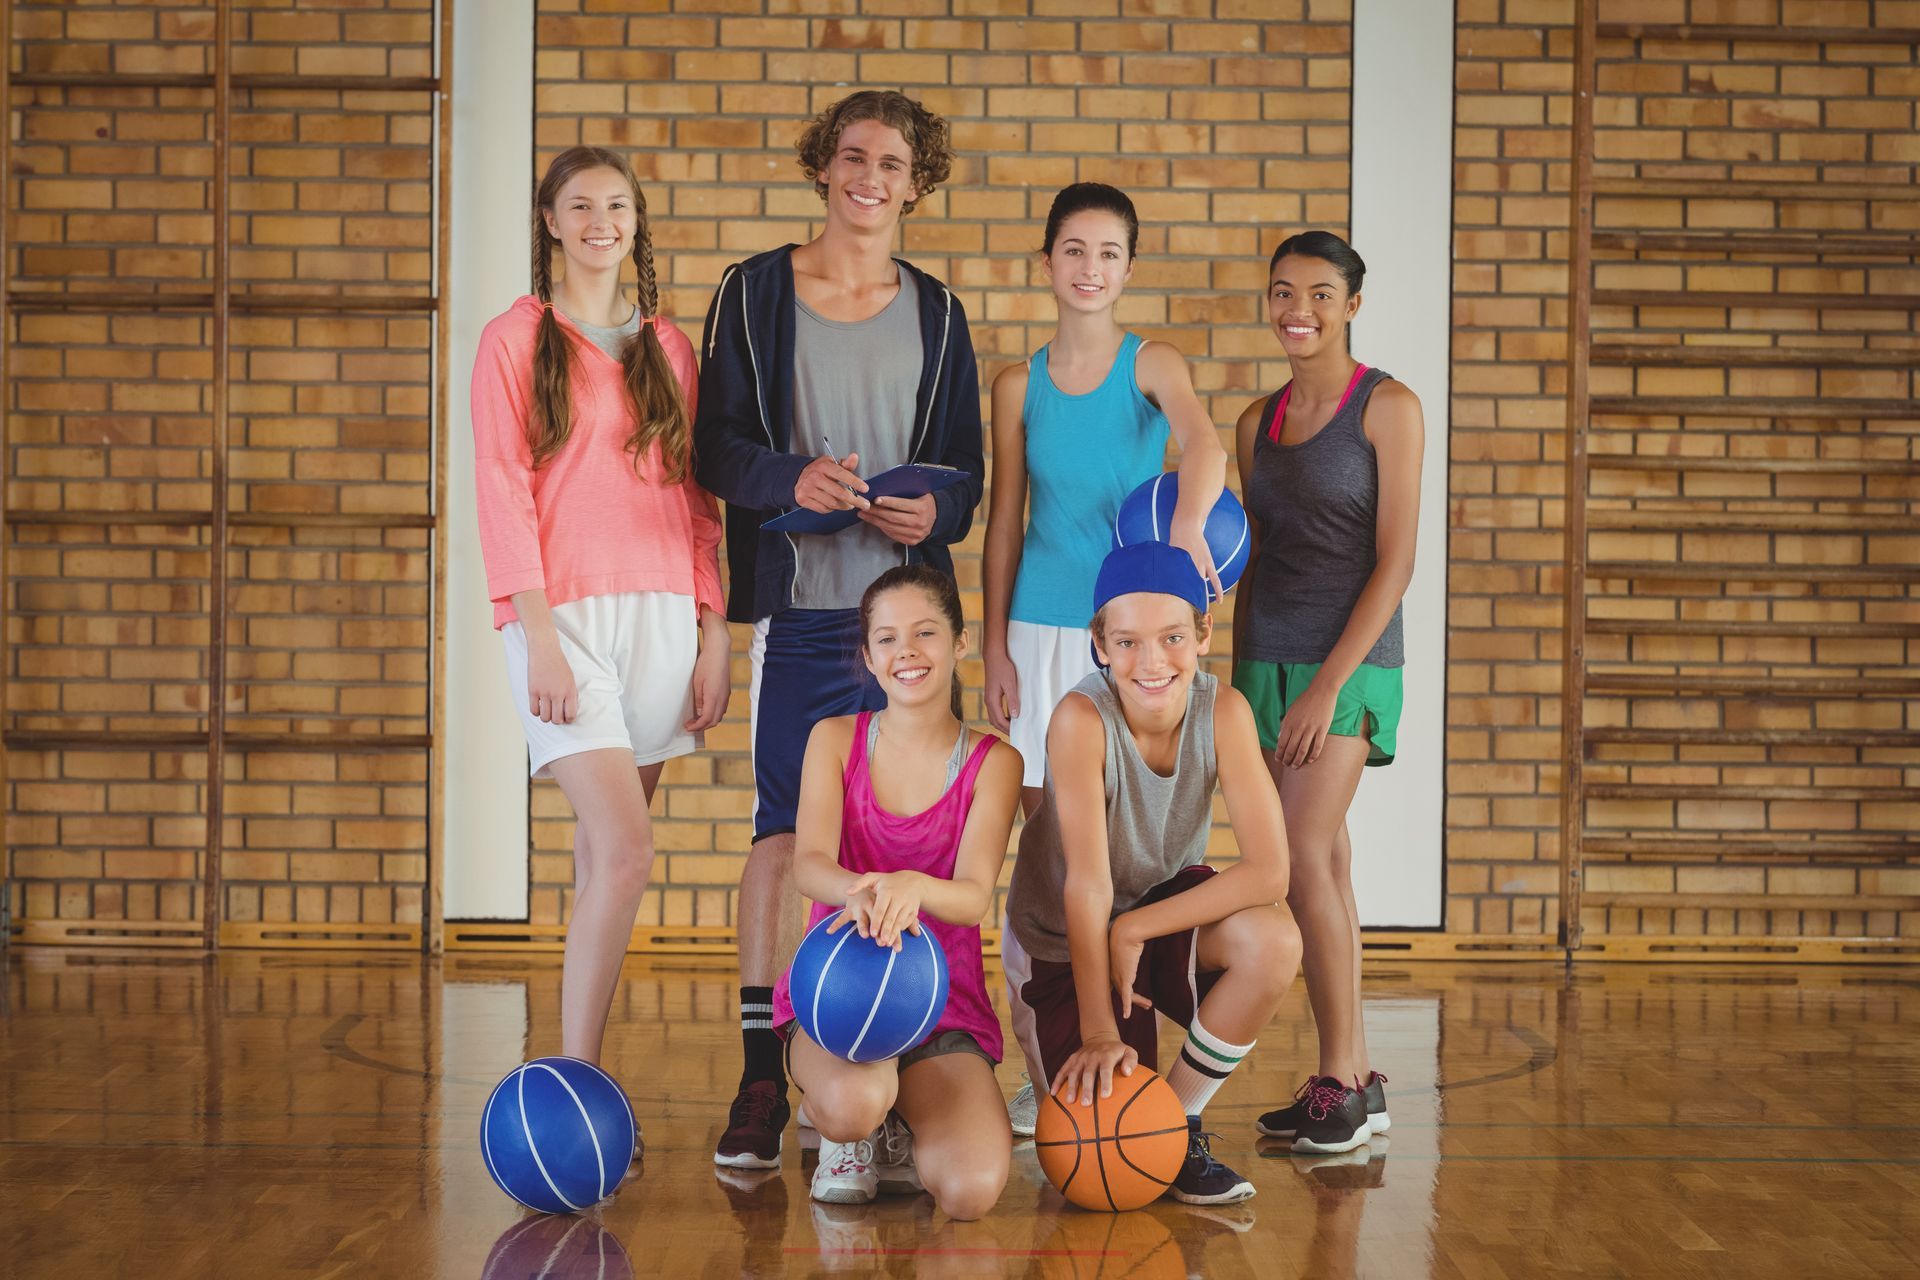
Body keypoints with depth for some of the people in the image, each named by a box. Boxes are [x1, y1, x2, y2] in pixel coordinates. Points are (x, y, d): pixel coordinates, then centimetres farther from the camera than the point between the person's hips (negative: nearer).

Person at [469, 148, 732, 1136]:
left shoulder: (667, 348, 15)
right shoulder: (515, 340, 3)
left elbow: (694, 498, 15)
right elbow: (502, 488, -3)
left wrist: (713, 636, 8)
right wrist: (538, 635, -12)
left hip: (660, 614, 4)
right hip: (564, 614, -4)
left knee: (603, 853, 6)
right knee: (625, 850, -17)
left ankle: (583, 1072, 12)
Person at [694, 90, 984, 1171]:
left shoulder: (936, 313, 14)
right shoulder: (756, 293, 7)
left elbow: (966, 468, 14)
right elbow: (715, 448, 2)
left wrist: (933, 513, -7)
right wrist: (792, 478, -17)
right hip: (803, 605, -2)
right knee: (785, 832, -7)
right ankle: (763, 1082, -2)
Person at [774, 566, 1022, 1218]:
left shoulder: (994, 762, 1)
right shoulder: (835, 739, 4)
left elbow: (973, 895, -13)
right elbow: (809, 863, -12)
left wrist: (911, 887, -39)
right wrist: (860, 893, -38)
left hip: (944, 1000, 0)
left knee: (972, 1190, -25)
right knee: (851, 1103, -37)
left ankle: (902, 1136, 12)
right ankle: (848, 1136, 3)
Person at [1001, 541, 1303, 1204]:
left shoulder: (1223, 710, -20)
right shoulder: (1081, 718, -28)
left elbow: (1269, 871, -26)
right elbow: (1087, 887, -27)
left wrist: (1133, 931, -26)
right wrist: (1099, 1032, -27)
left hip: (1163, 904, 3)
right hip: (1059, 942, -2)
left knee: (1274, 942, -28)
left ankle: (1180, 1118, -7)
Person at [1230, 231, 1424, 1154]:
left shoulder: (1388, 408, -5)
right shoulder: (1259, 420, 13)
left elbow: (1394, 563, -10)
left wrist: (1329, 682, -16)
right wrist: (1236, 682, 12)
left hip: (1348, 660, -6)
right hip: (1265, 656, 6)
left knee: (1303, 859, -16)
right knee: (1323, 869, 8)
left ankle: (1338, 1082, -7)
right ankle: (1357, 1084, 14)